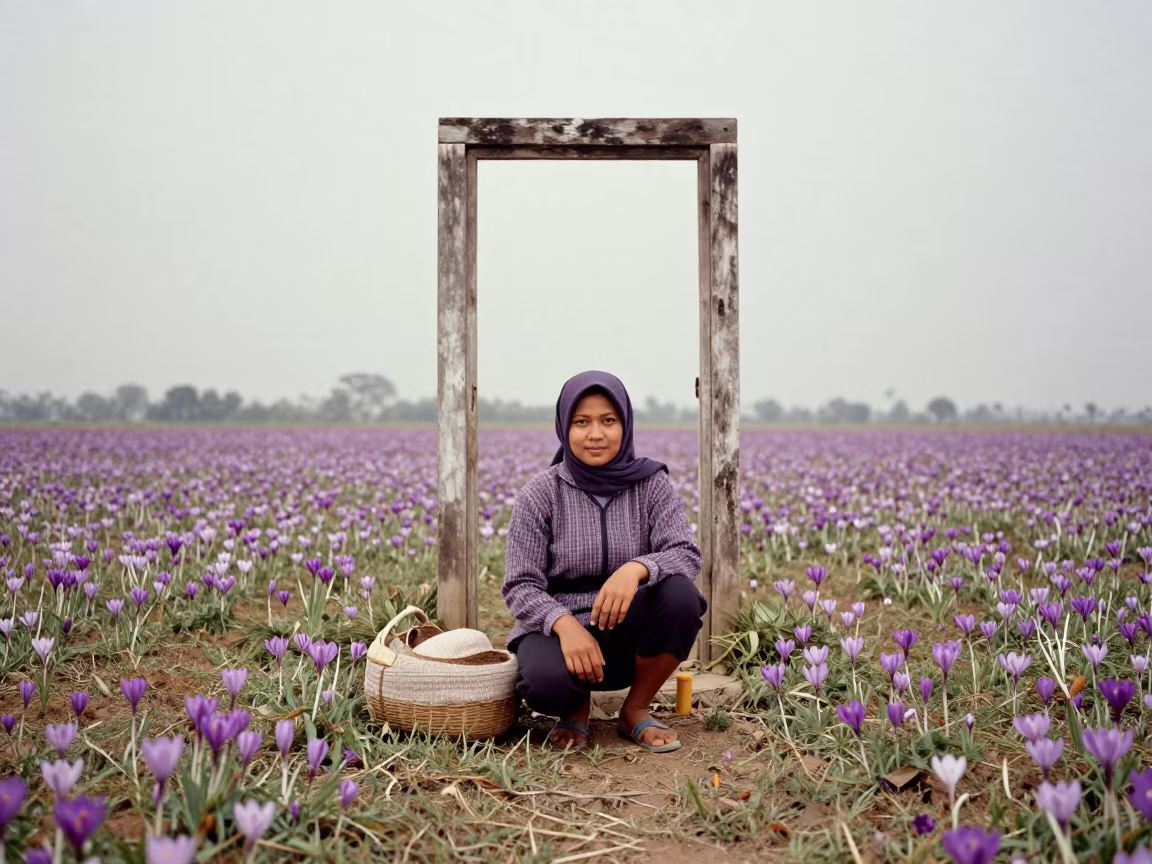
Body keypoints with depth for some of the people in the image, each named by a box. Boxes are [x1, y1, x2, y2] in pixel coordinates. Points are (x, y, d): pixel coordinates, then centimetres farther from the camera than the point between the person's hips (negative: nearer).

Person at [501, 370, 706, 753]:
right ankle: (575, 706, 5)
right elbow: (520, 585, -9)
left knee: (680, 593, -30)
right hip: (558, 627, -2)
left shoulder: (651, 484, -2)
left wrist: (637, 568, -37)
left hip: (628, 632, 2)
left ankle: (635, 710, -4)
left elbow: (686, 555, -14)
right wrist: (564, 624, -30)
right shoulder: (540, 493, -6)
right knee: (546, 679, -36)